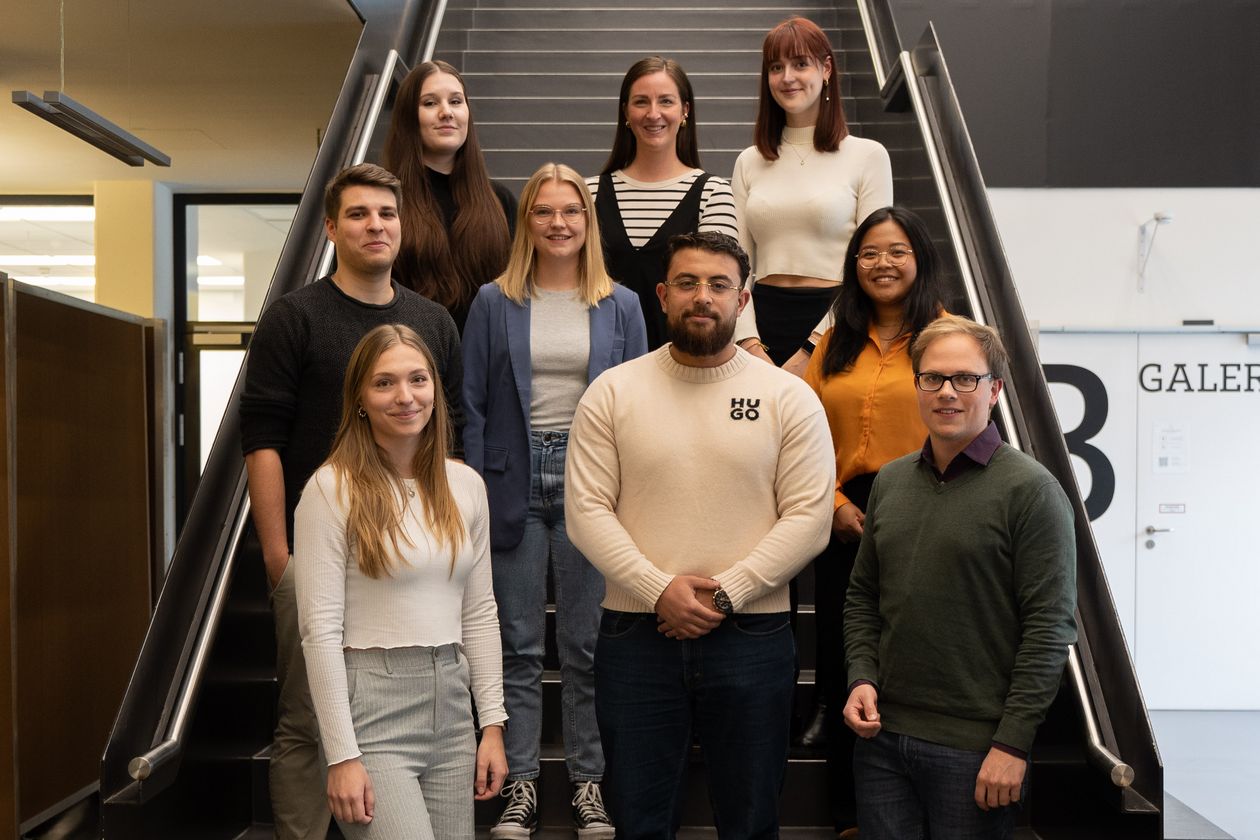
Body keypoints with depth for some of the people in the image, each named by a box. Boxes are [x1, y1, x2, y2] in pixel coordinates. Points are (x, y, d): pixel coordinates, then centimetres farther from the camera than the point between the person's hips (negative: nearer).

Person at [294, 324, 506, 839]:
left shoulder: (465, 485, 6)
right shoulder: (333, 488, -9)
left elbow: (479, 612, 10)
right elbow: (321, 630, -11)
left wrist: (493, 721, 7)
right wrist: (342, 757, -12)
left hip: (451, 700, 5)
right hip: (371, 705, -5)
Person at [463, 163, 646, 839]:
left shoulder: (620, 306, 6)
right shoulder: (494, 303, 5)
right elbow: (472, 406, 3)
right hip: (516, 484, 0)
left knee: (587, 646, 8)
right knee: (518, 647, 8)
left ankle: (588, 783, 22)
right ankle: (519, 785, 20)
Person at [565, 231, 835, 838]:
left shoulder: (790, 397, 0)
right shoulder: (612, 393, 2)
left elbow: (808, 517, -5)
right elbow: (586, 510, -3)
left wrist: (725, 594, -13)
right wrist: (659, 589, -14)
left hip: (752, 635, 0)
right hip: (635, 634, 1)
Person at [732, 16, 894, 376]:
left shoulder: (868, 155, 2)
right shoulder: (749, 162, 11)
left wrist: (813, 348, -11)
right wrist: (749, 343, -7)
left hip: (834, 323, -2)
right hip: (763, 322, 3)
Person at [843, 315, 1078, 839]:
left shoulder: (1030, 489, -8)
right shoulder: (890, 481, 9)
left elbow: (1049, 625, -12)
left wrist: (1013, 743, -14)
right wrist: (861, 677, 2)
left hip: (973, 750, -5)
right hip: (881, 736, 5)